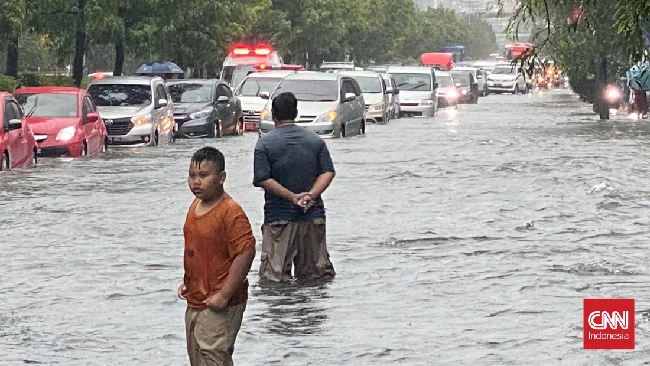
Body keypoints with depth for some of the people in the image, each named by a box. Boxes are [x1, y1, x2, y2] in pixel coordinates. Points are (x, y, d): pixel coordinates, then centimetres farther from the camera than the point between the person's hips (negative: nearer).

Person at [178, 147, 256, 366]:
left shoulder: (231, 213, -19)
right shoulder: (195, 206, 10)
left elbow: (245, 253, -23)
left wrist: (224, 295, -23)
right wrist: (187, 282, 15)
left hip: (219, 306, -10)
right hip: (195, 302, 10)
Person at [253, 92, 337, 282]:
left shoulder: (265, 143, -3)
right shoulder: (315, 140, 8)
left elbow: (263, 179, -12)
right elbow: (328, 172, 1)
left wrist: (292, 196, -12)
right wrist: (311, 195, -9)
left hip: (279, 218, -3)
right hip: (314, 215, 3)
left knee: (274, 277, -6)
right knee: (317, 274, 10)